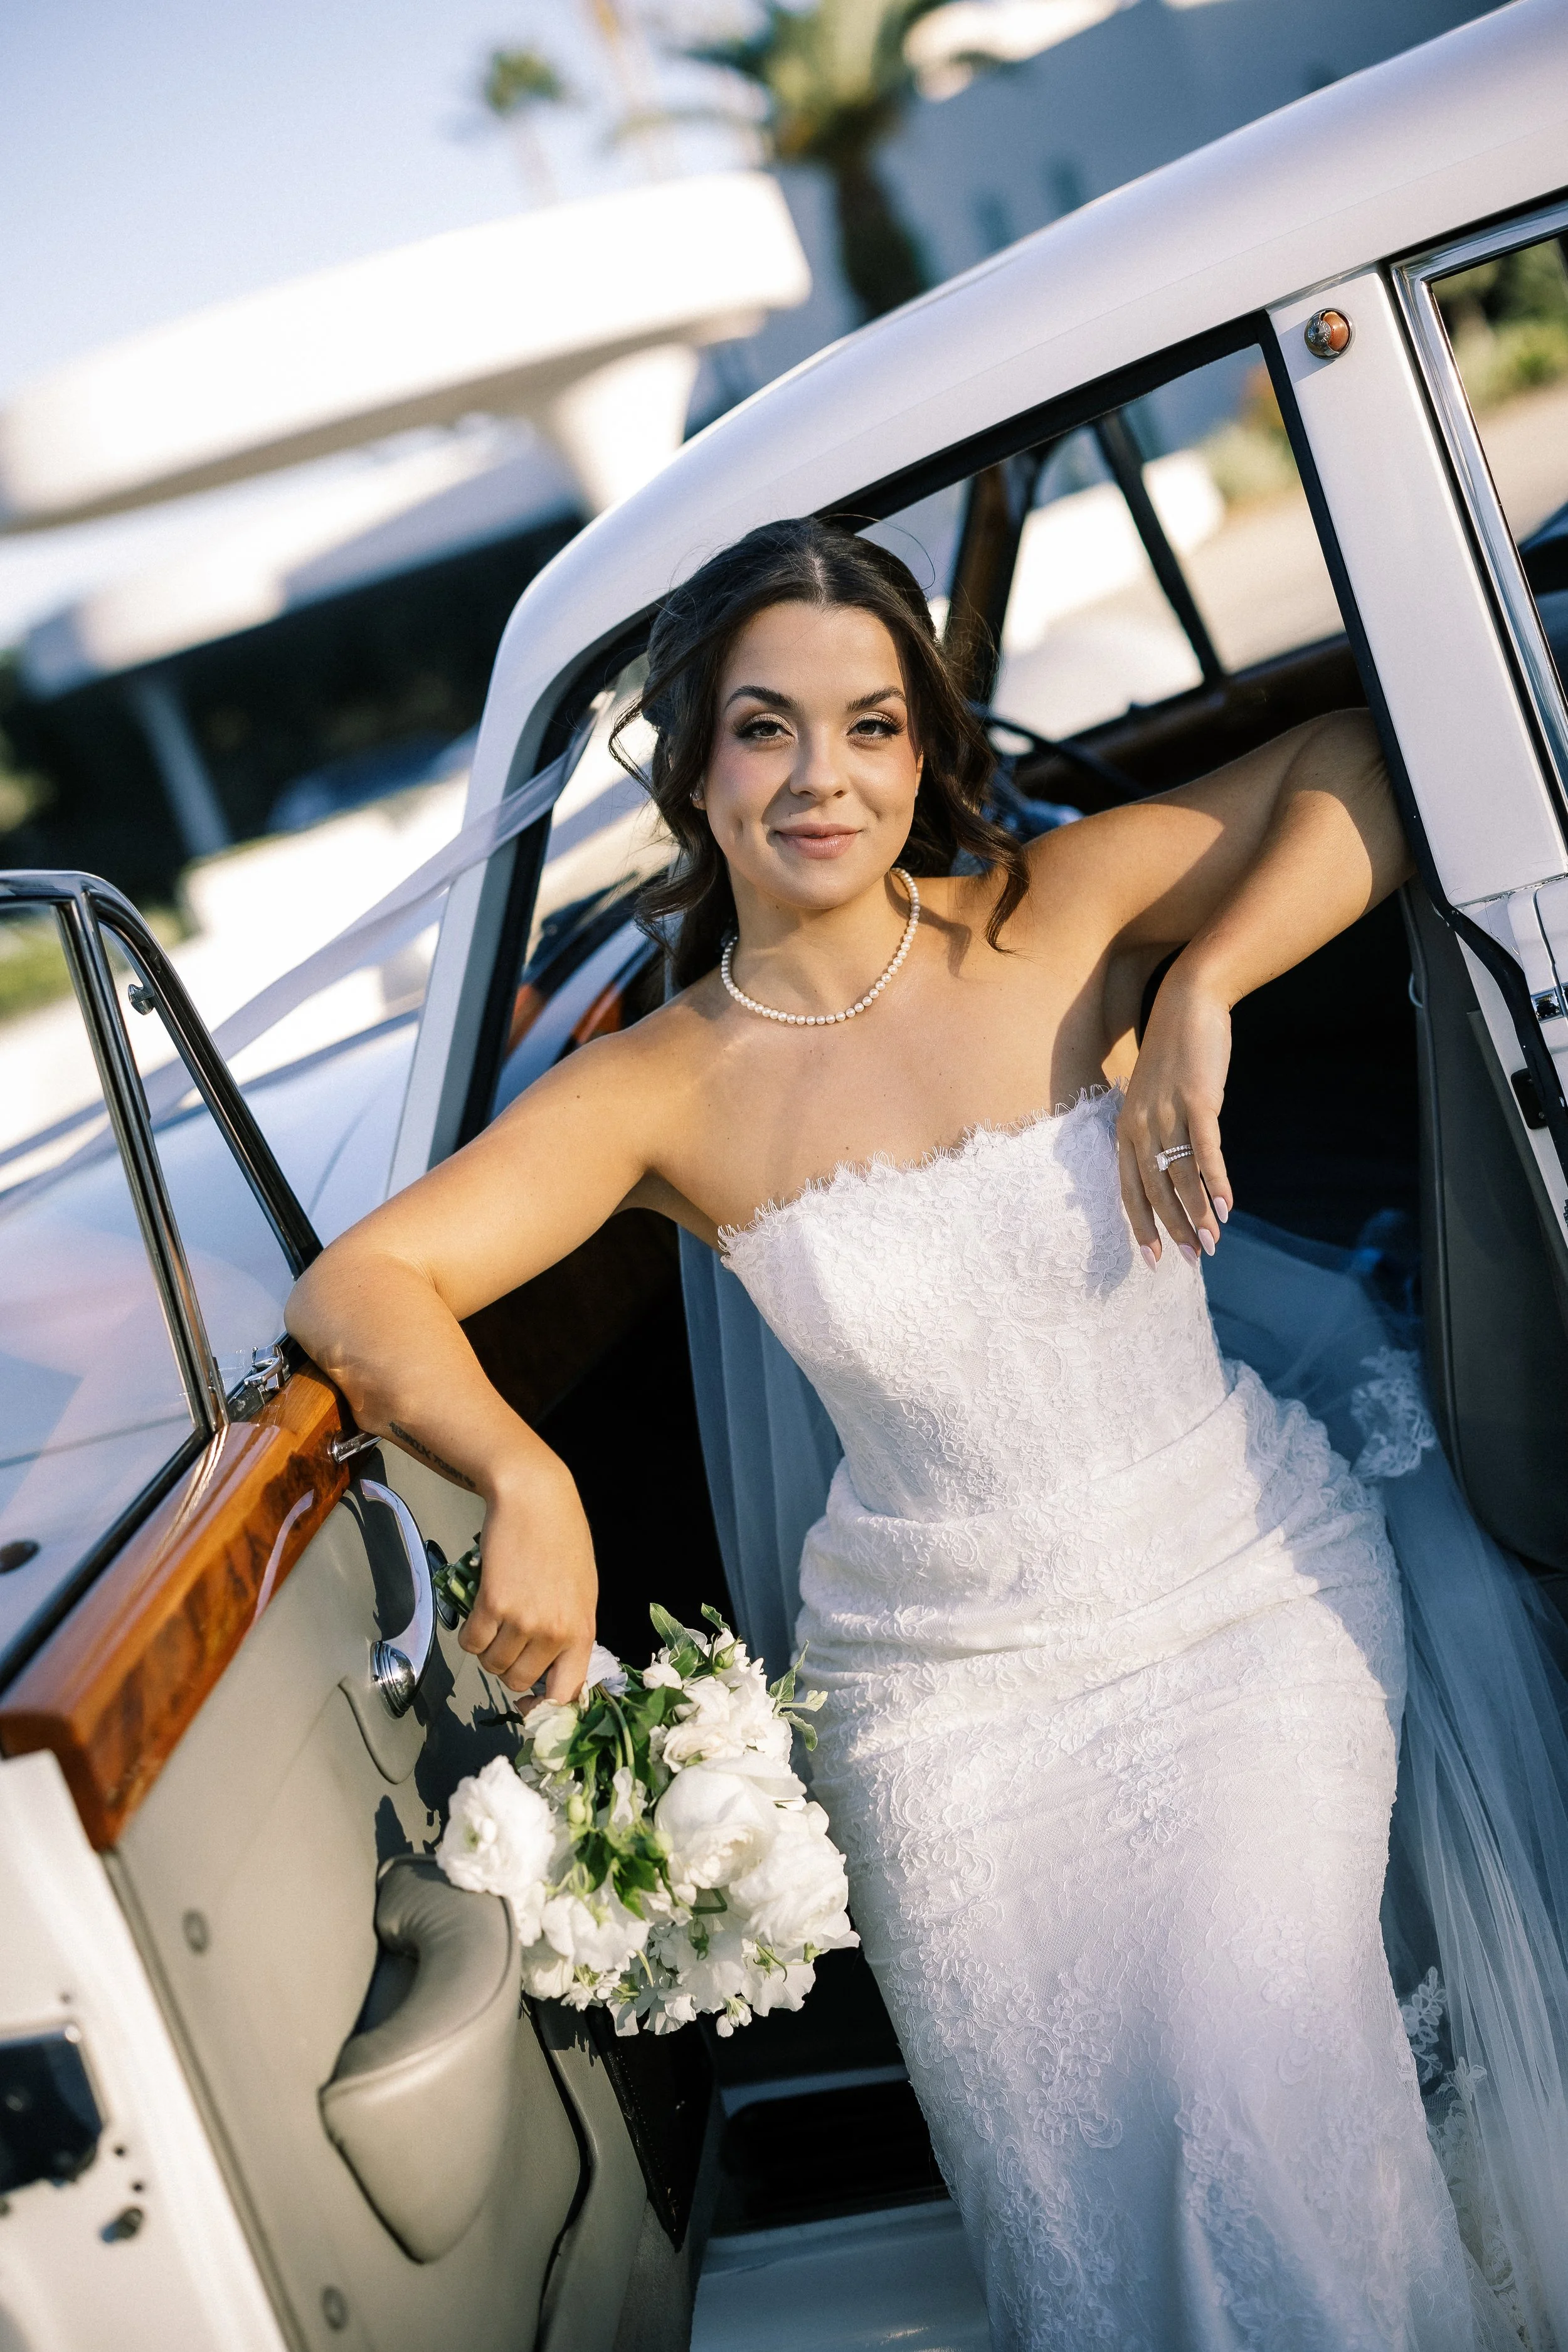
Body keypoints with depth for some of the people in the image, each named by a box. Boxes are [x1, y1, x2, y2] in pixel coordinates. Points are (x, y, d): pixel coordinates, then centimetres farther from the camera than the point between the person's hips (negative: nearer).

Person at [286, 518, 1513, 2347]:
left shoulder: (1062, 911, -5)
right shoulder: (663, 1091, -6)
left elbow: (1370, 759, -1)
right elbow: (360, 1282, -13)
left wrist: (1198, 998, -15)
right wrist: (526, 1479, -31)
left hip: (1250, 1591, 0)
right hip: (947, 1674, 0)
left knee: (1253, 2079, -16)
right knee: (1058, 2187, -5)